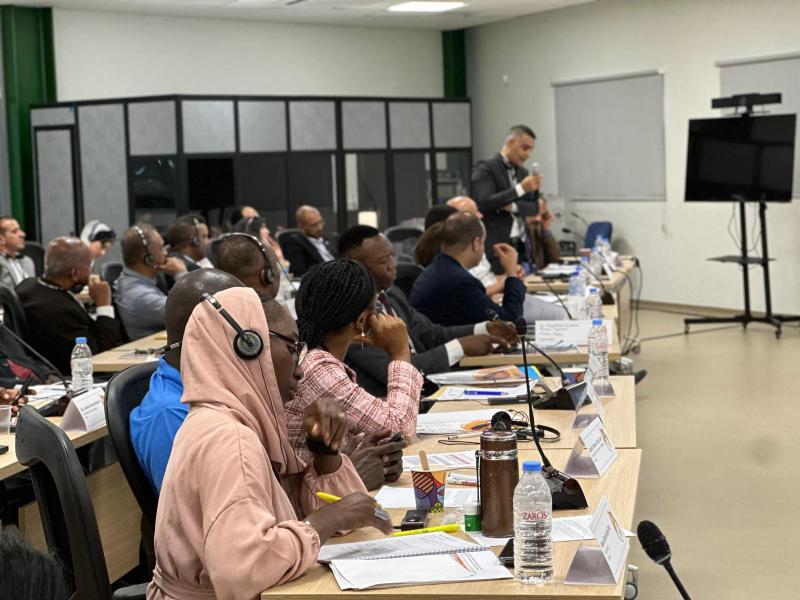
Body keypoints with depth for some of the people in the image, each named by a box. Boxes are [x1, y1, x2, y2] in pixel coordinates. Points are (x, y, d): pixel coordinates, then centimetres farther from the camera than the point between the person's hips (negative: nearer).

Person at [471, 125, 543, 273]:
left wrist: (513, 206, -10)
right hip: (496, 246, -6)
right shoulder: (485, 168, -4)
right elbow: (484, 203, -16)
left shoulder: (522, 172, 18)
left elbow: (533, 208, 11)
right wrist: (520, 189, -20)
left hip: (522, 245, 6)